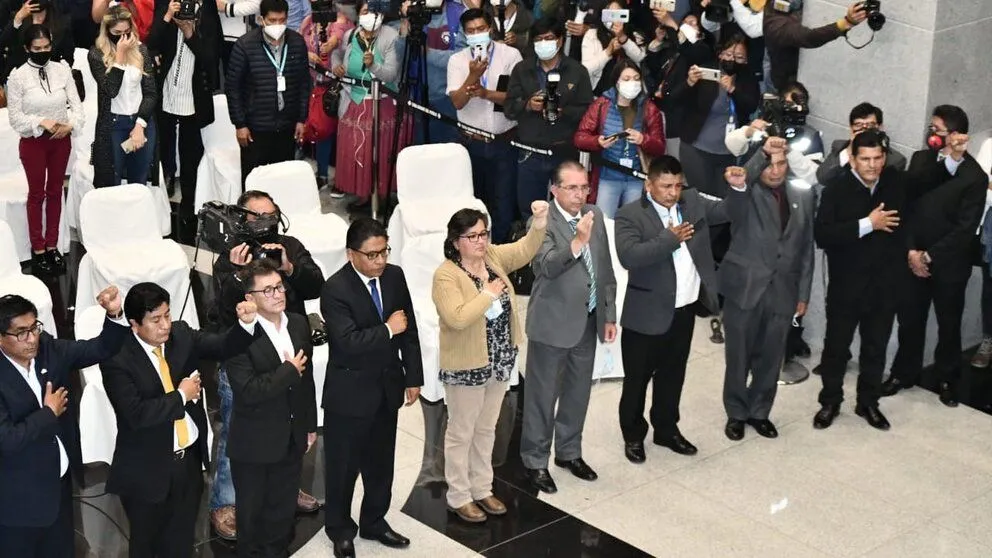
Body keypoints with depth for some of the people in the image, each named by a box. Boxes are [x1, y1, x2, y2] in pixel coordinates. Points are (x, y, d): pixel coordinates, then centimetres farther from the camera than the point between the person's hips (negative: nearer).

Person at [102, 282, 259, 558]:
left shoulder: (181, 335, -2)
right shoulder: (117, 358, -20)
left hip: (190, 457, 5)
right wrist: (181, 396, -19)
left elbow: (223, 347, -9)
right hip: (148, 468, -5)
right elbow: (137, 414, -27)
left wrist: (247, 323, -28)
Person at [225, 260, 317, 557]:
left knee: (284, 508, 20)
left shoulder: (299, 324, 0)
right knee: (252, 511, 14)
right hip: (254, 443, -6)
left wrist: (310, 425, 14)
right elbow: (248, 391, -29)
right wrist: (288, 371, -20)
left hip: (291, 438, 6)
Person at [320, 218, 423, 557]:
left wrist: (413, 377, 6)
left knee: (381, 461, 19)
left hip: (388, 387, 6)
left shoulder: (394, 276, -2)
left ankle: (374, 522, 37)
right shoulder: (335, 289, -20)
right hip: (350, 392, -5)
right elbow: (349, 342, -29)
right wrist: (388, 329, -20)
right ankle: (340, 530, 29)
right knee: (343, 465, 10)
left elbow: (409, 330, 6)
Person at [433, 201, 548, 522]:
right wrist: (488, 293, -23)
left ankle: (482, 489, 32)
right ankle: (458, 497, 20)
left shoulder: (494, 257, 1)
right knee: (462, 432, 7)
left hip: (499, 361, 7)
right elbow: (458, 318, -30)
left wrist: (540, 223, -24)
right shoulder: (446, 275, -19)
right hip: (466, 366, -7)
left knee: (486, 429, 19)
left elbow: (525, 250, -7)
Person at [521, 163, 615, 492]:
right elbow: (545, 267, -31)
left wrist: (609, 316, 10)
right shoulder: (543, 222, -16)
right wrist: (577, 241, -44)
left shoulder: (595, 215, 4)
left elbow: (606, 269, 10)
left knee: (578, 391, 19)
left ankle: (569, 452, 36)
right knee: (542, 395, 5)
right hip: (552, 323, -6)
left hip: (588, 320, 6)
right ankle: (535, 461, 19)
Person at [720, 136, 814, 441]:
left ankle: (759, 412, 31)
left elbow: (806, 247, 9)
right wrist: (762, 153, -49)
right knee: (739, 357, 9)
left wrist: (803, 293, 8)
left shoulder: (803, 195, 6)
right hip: (745, 289, -3)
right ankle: (736, 413, 27)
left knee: (771, 358, 13)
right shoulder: (747, 193, -6)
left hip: (782, 291, 3)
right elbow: (738, 183, -33)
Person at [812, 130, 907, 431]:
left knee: (876, 348, 16)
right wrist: (866, 224, -26)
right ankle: (830, 402, 29)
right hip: (846, 285, -3)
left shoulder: (897, 183, -3)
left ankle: (868, 403, 33)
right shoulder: (837, 188, -14)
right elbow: (821, 235, -23)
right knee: (836, 346, 11)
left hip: (885, 284, 3)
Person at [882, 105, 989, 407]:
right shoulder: (920, 159, 1)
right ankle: (904, 372, 29)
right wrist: (911, 250, -15)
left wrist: (929, 256, -14)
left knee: (948, 324, 12)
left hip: (949, 263, -3)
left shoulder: (975, 176, -13)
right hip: (914, 257, 3)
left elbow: (965, 228, -15)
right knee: (910, 319, 13)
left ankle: (947, 379, 28)